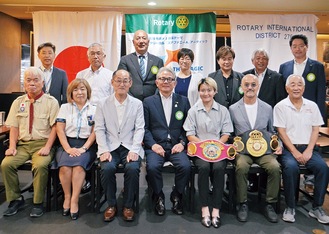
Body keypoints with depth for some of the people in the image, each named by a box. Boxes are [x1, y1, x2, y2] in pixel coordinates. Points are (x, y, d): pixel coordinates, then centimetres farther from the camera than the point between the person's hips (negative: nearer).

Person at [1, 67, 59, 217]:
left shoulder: (51, 102, 1)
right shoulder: (18, 102, 13)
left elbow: (54, 127, -5)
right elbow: (14, 127, 9)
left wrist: (47, 147, -15)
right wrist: (12, 146, -5)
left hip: (42, 144, -4)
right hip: (22, 144, 4)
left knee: (40, 165, -31)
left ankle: (38, 203, -10)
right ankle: (16, 199, 2)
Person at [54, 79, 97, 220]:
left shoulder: (94, 109, 9)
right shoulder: (64, 107, 12)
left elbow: (95, 132, 1)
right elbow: (60, 130, 3)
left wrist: (84, 148, -13)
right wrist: (68, 148, -11)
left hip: (86, 146, -1)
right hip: (67, 144, 1)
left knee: (79, 164, -31)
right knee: (65, 165, -28)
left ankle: (74, 200, -21)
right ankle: (67, 197, -9)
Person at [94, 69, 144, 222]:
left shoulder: (137, 104, 6)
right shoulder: (103, 104, 7)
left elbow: (139, 129, 0)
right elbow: (99, 129, 2)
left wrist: (134, 150, -13)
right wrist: (104, 151, -11)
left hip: (130, 147, 0)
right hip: (110, 147, 1)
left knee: (133, 168, -28)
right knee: (107, 168, -28)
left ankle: (128, 205, -4)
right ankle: (111, 204, -3)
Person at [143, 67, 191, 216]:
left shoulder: (183, 101, 12)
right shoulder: (148, 102, 9)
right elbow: (144, 127, 3)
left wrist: (182, 143, -6)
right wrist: (153, 144, -10)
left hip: (176, 146, 1)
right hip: (155, 145, 0)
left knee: (185, 166, -26)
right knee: (152, 167, -29)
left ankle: (176, 196, 2)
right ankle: (159, 197, 0)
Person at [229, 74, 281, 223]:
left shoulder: (267, 108, 12)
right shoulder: (233, 109, 7)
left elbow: (272, 132, 18)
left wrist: (278, 145, 1)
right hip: (242, 150, -1)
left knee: (275, 167, -27)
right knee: (241, 167, -32)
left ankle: (270, 204, -6)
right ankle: (242, 204, -11)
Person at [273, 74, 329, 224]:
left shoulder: (312, 106, 11)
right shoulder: (280, 107, 1)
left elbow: (315, 130, 7)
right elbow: (281, 132, -5)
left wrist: (309, 151, -7)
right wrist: (295, 152, -13)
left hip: (308, 148, 3)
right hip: (288, 147, -3)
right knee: (291, 167, -32)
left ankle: (317, 207, -5)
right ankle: (290, 207, -14)